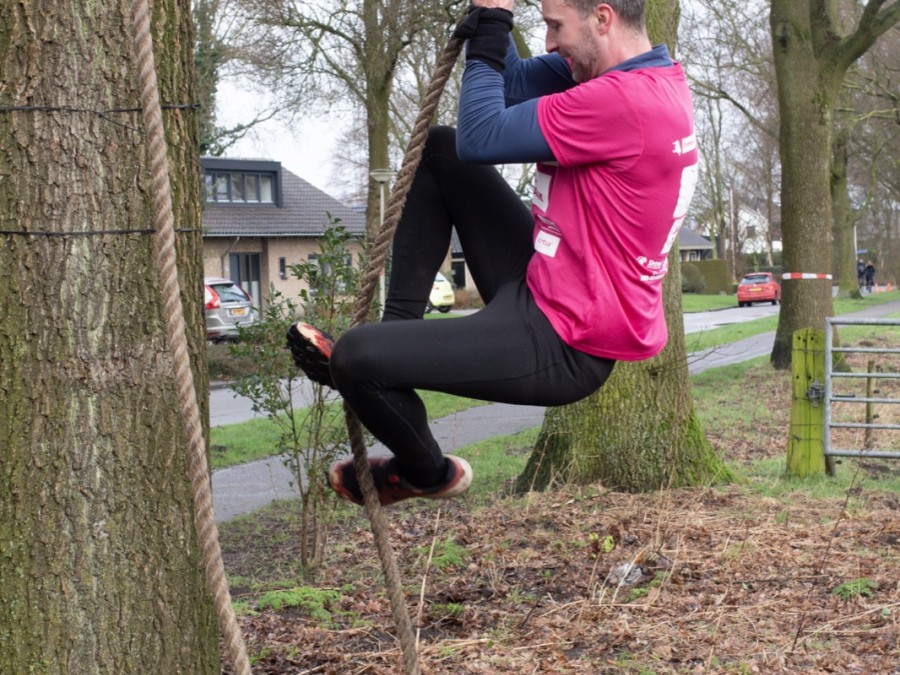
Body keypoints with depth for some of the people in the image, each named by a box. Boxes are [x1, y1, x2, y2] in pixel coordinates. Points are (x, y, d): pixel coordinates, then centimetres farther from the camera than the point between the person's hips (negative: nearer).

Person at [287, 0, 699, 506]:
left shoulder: (623, 101, -26)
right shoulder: (646, 73, 4)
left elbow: (481, 137, -20)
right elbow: (514, 82, 12)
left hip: (563, 346, -10)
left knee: (353, 358, -18)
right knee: (439, 150, 15)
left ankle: (429, 473, 15)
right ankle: (396, 336, 13)